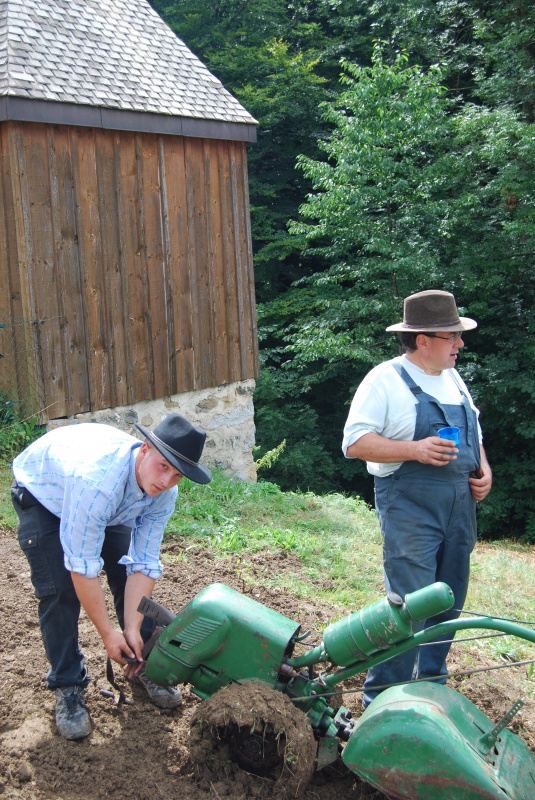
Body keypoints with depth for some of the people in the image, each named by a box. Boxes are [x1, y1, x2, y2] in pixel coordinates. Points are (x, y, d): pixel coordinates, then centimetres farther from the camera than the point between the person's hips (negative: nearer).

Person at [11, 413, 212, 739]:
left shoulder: (164, 493, -25)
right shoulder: (97, 478, -46)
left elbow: (144, 564, -19)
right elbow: (83, 565, -37)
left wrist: (132, 630, -23)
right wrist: (108, 632, -28)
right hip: (43, 492, -5)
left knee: (131, 577, -3)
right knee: (60, 590, -15)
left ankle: (144, 666, 15)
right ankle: (68, 686, 1)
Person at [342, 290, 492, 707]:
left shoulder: (453, 379, 15)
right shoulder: (385, 379, -9)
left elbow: (472, 434, 25)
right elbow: (355, 441, -14)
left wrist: (483, 468, 5)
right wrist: (414, 449, -24)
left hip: (461, 502, 8)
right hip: (411, 505, -7)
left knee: (448, 602, 14)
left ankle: (431, 685, 31)